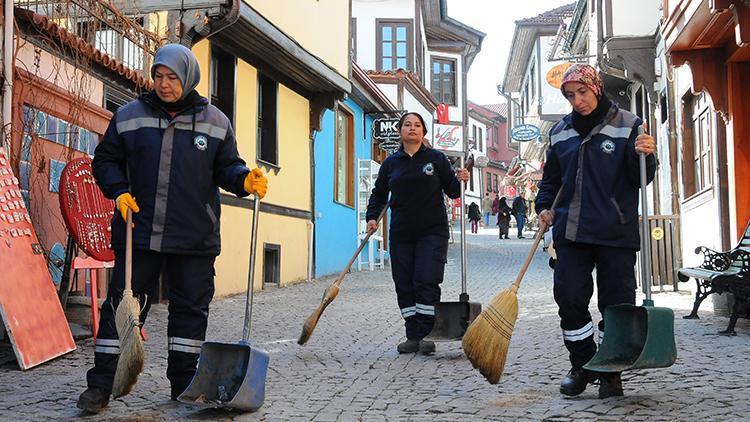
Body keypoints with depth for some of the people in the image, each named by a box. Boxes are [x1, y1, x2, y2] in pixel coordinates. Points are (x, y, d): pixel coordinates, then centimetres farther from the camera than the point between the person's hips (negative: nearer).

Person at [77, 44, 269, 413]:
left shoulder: (215, 122, 5)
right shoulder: (129, 116, 4)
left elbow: (226, 167, 10)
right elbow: (105, 160, 11)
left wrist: (245, 179, -11)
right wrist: (119, 191, -6)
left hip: (194, 238, 1)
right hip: (138, 233, 0)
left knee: (191, 309, 7)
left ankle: (184, 382, 21)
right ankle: (101, 383, 11)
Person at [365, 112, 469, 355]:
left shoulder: (436, 158, 4)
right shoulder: (391, 163, 11)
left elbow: (452, 191, 6)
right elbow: (379, 194, 17)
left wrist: (460, 180, -14)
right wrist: (372, 217, 2)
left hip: (432, 232, -3)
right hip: (401, 234, 3)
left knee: (426, 283, -11)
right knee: (404, 285, 1)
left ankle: (426, 335, -5)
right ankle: (413, 337, 8)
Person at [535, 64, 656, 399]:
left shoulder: (627, 125, -1)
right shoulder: (560, 132, 12)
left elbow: (640, 179, -2)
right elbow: (551, 178, 23)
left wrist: (644, 156, -21)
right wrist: (545, 206, 9)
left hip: (616, 232, -3)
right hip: (571, 231, 4)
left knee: (616, 302, 2)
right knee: (569, 298, 0)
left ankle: (611, 372, 16)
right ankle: (582, 365, 17)